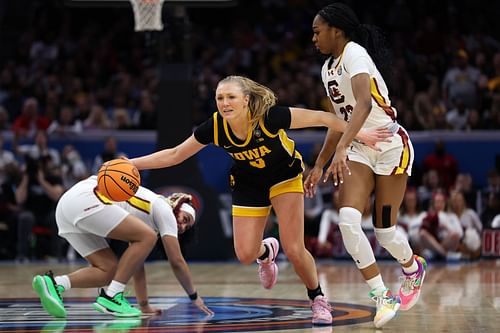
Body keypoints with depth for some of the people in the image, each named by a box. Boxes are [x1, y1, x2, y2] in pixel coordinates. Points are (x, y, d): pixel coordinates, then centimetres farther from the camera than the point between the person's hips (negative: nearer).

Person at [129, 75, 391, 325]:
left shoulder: (270, 116, -34)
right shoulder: (214, 127, -24)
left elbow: (321, 118, -25)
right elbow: (175, 155, -10)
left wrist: (359, 134, -26)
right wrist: (131, 164, -16)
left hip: (285, 176, -3)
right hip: (248, 185, 3)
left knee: (294, 250, -13)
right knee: (245, 255, -5)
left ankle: (318, 300, 15)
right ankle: (266, 251, 33)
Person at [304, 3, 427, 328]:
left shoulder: (354, 53, -19)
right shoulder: (328, 68, 9)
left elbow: (364, 103, -36)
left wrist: (341, 148, -46)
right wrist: (319, 166, 16)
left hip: (390, 145, -7)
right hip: (360, 149, 7)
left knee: (385, 230, 1)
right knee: (348, 220, -15)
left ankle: (414, 269, 35)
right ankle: (384, 297, -9)